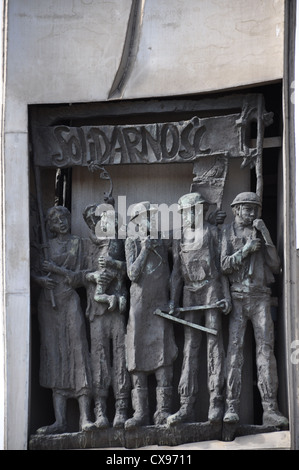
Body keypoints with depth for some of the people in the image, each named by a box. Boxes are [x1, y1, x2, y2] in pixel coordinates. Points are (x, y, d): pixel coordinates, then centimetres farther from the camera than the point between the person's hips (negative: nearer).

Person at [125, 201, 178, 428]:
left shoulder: (164, 242, 8)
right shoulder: (132, 242, 3)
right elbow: (133, 274, -6)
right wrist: (145, 250, -10)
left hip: (161, 305, 1)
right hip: (139, 305, -1)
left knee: (163, 357, -6)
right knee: (138, 358, -1)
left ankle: (163, 411, -3)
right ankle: (140, 412, 2)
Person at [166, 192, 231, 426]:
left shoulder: (212, 231, 4)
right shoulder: (180, 237, 15)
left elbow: (222, 265, 2)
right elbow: (177, 271, 16)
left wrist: (226, 295, -4)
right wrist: (173, 300, 9)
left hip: (211, 288, -4)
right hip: (189, 292, 4)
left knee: (214, 342, -7)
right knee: (190, 347, 0)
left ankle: (216, 402, -6)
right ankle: (187, 407, -2)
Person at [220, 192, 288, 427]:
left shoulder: (261, 233, 16)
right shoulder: (228, 232, 10)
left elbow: (275, 266, 7)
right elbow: (224, 265, 1)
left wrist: (265, 236, 0)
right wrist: (246, 249, -9)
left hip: (260, 297, 1)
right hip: (237, 297, -1)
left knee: (266, 348, -7)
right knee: (235, 349, -7)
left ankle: (270, 409, -11)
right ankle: (232, 407, -7)